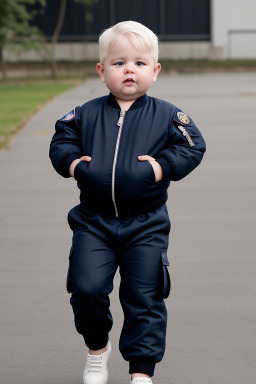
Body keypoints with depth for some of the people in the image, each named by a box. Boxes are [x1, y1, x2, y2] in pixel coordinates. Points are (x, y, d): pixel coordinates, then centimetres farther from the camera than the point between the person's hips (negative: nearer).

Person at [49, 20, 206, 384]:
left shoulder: (167, 115, -1)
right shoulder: (86, 114, 3)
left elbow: (193, 146, 1)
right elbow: (61, 140, 12)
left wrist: (162, 166, -13)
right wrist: (72, 162, -8)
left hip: (146, 224, -1)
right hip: (94, 221, 1)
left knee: (144, 298, 1)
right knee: (86, 287, -6)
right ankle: (97, 348, 23)